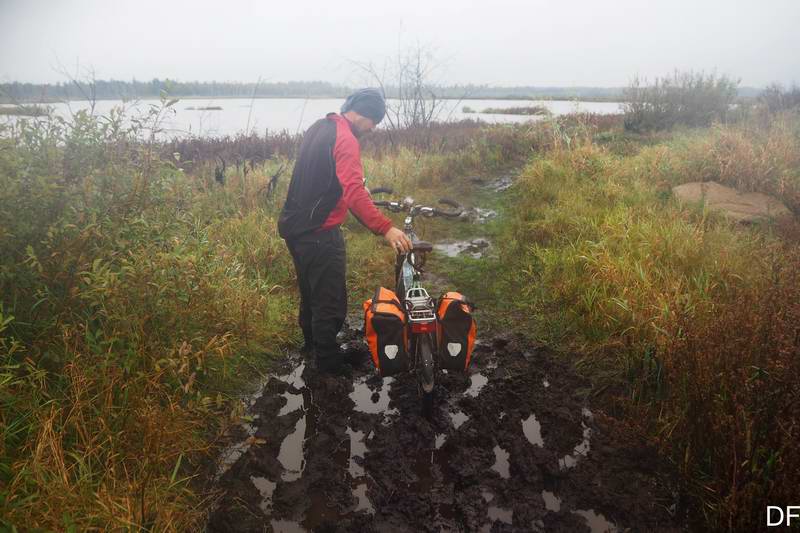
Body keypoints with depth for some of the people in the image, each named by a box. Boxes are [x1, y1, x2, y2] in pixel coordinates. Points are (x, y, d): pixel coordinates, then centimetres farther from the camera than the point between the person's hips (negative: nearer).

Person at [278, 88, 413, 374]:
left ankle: (311, 341, 43)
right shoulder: (345, 140, -19)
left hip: (295, 225, 10)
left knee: (310, 291, 25)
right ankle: (329, 364, 12)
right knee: (331, 302, 1)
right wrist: (385, 228, -39)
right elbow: (354, 192, -33)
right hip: (319, 233, -10)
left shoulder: (318, 127, 11)